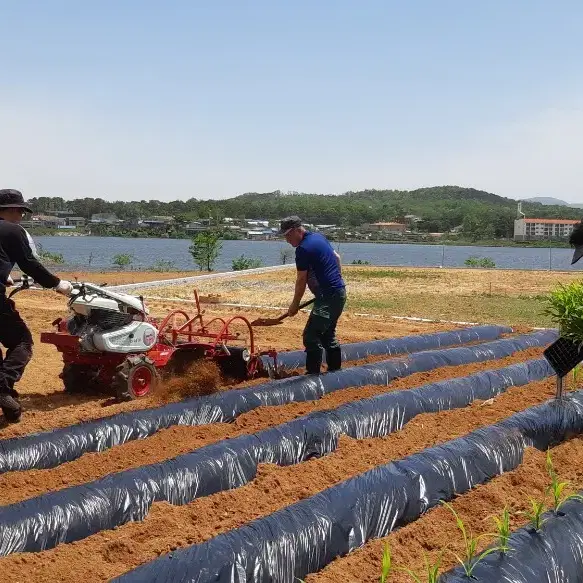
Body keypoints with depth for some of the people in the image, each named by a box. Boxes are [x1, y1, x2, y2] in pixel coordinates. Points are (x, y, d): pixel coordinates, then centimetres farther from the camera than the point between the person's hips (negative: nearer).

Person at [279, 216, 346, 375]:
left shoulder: (303, 249, -16)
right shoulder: (319, 237, 12)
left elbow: (301, 281, -11)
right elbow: (337, 257, 24)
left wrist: (295, 304, 1)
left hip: (328, 296, -10)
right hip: (340, 292, 10)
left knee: (311, 336, -10)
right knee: (328, 333, 19)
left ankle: (313, 373, -8)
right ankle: (335, 369, 26)